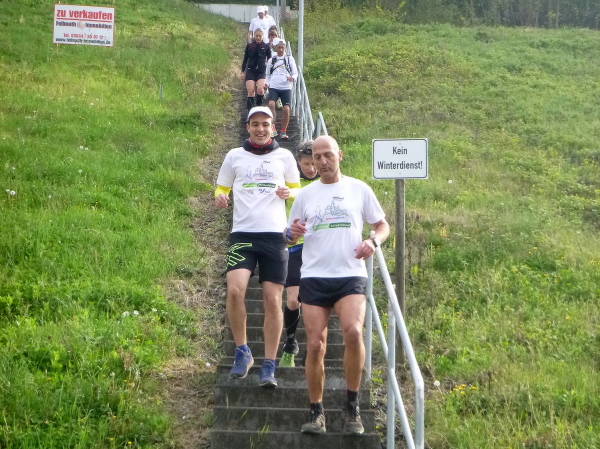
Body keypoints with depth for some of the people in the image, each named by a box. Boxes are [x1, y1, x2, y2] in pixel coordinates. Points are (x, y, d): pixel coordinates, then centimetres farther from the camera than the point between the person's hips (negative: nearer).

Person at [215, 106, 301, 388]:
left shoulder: (284, 156, 12)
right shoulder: (234, 156, 11)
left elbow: (297, 189, 19)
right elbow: (222, 189, 18)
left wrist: (288, 192, -4)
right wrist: (219, 199, -6)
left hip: (274, 235, 1)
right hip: (243, 234, 0)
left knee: (273, 301, -2)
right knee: (235, 290, -21)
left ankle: (269, 367, 6)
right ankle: (242, 352, -2)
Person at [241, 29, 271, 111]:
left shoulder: (266, 47, 4)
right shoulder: (249, 46, 6)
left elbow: (270, 60, 11)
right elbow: (245, 59, 12)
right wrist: (243, 71, 8)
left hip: (262, 71, -1)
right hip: (250, 71, 1)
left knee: (260, 89, -21)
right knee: (251, 91, -7)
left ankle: (259, 106, -1)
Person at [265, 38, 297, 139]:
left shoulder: (289, 58, 10)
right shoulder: (271, 60, 15)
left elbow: (295, 73, 9)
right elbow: (268, 75, 23)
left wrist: (292, 78, -14)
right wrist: (266, 83, 3)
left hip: (286, 88, 0)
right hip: (273, 87, 0)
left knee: (286, 109, -11)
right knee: (271, 104, -26)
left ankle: (283, 132, 7)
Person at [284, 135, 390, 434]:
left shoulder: (359, 189, 7)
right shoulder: (305, 195, 11)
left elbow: (382, 225, 14)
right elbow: (289, 236, 16)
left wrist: (373, 242, -9)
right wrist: (291, 234, -9)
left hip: (350, 275, -2)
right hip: (314, 277, 2)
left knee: (353, 333, -24)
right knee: (315, 345, -1)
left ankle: (352, 406, -7)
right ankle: (316, 413, 13)